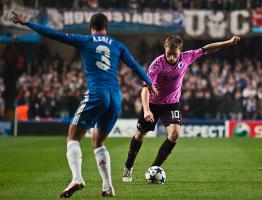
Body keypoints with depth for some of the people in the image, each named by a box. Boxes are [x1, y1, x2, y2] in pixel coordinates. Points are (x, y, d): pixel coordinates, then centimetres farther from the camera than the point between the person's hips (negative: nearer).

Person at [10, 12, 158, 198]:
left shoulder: (84, 41, 7)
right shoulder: (118, 45, 16)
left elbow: (54, 34, 5)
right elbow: (135, 66, 17)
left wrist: (26, 23, 10)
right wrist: (149, 83, 32)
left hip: (96, 94, -4)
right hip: (116, 97, 4)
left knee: (73, 137, 1)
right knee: (98, 142, 18)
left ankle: (77, 179, -22)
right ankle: (108, 187, 4)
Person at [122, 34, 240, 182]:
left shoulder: (186, 58, -16)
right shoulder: (157, 64, -27)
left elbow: (206, 50, -2)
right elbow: (146, 88, -33)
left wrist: (229, 42, -2)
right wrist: (146, 110, -46)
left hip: (172, 103, 2)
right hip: (153, 103, -2)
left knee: (175, 133, -20)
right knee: (140, 134, 10)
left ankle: (154, 168, -8)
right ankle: (128, 168, 31)